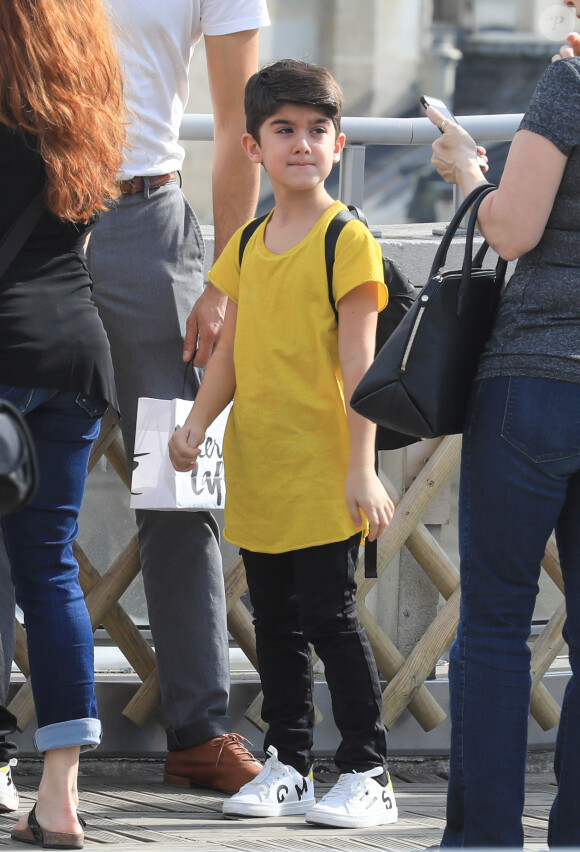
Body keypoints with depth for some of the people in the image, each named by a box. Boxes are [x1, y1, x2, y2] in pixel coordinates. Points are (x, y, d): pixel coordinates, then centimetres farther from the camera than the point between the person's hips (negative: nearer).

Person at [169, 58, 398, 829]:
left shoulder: (348, 241, -8)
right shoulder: (247, 244, 11)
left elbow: (357, 362, -12)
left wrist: (361, 468, -15)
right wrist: (197, 424, 1)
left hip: (321, 475, -6)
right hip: (256, 471, 6)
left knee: (330, 619, -4)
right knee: (275, 623, 12)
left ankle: (367, 773, 4)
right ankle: (287, 765, 20)